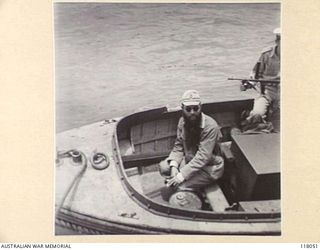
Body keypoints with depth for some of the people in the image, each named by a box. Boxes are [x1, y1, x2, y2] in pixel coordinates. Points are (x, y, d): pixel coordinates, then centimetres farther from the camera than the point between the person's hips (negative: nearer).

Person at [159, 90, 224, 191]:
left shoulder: (210, 126, -27)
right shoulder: (183, 121, -4)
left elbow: (203, 157, -30)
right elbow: (178, 146, -1)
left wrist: (182, 174, -34)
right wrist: (174, 166, -19)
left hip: (209, 167, -7)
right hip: (189, 160, 7)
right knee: (163, 167, -9)